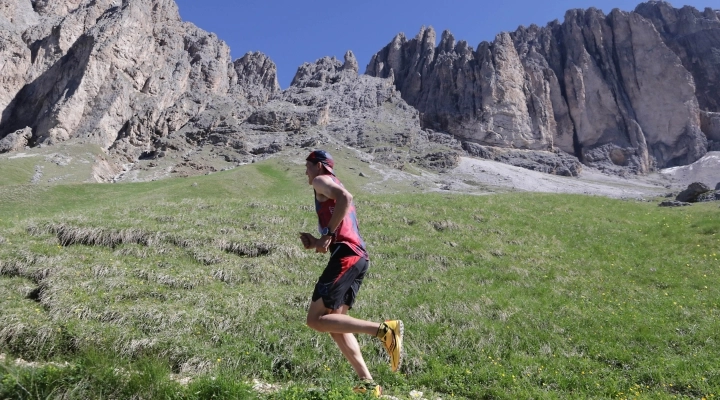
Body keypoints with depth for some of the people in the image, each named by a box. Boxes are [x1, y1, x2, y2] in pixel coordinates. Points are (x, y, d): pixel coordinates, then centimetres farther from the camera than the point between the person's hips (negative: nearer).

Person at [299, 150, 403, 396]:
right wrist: (317, 243, 16)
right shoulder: (333, 188, 31)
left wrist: (328, 234, -17)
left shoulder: (322, 180, 4)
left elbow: (345, 198, -20)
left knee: (316, 320, -9)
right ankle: (368, 384, 7)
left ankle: (384, 330, -15)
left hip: (346, 256, -10)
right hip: (358, 256, 10)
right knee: (334, 322, 12)